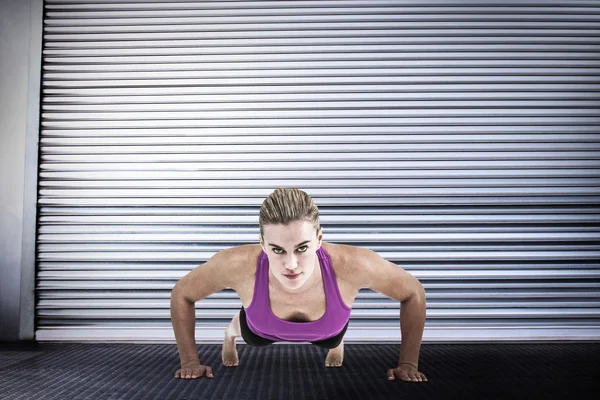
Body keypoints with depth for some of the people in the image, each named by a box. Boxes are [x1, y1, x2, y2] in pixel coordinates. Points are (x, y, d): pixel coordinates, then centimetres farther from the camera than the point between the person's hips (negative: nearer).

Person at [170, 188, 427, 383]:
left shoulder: (350, 265, -47)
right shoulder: (239, 265, -46)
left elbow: (413, 293, -26)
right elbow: (181, 294, -24)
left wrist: (408, 363, -21)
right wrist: (190, 361, -19)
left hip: (327, 330, 1)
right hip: (264, 328, -1)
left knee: (330, 342, 37)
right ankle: (230, 333, 71)